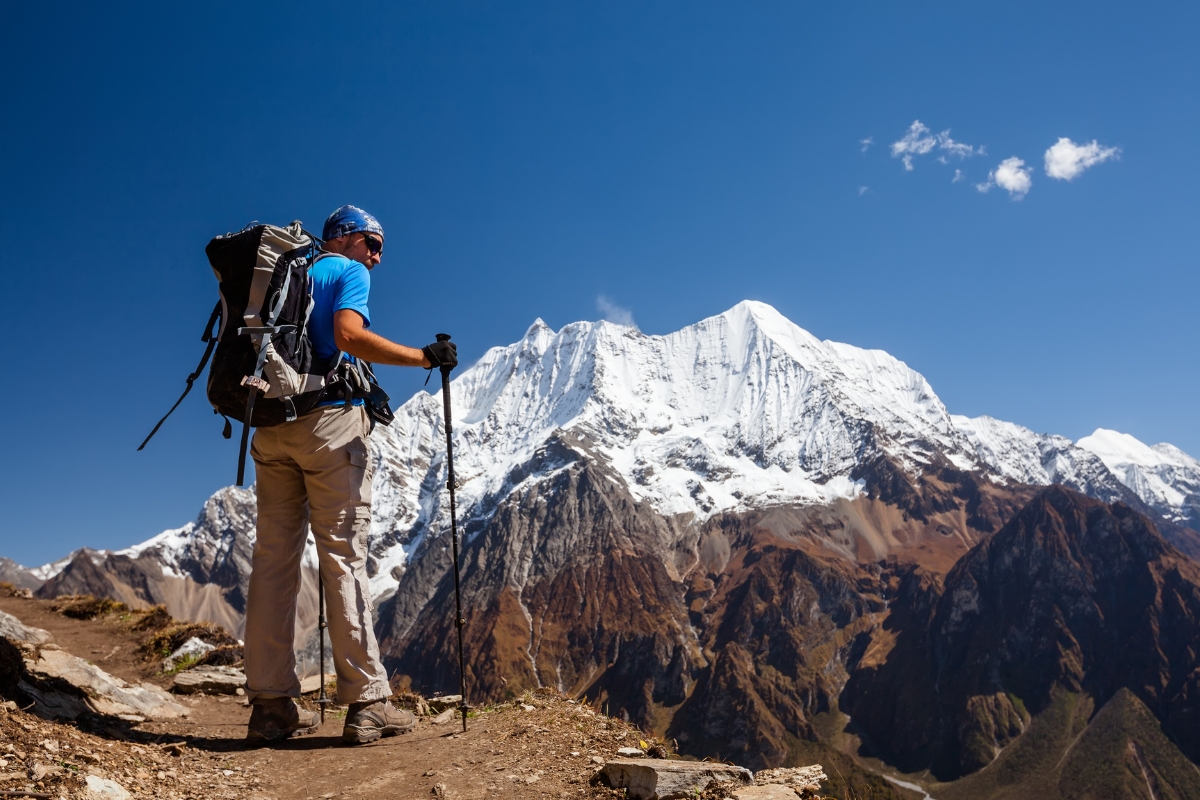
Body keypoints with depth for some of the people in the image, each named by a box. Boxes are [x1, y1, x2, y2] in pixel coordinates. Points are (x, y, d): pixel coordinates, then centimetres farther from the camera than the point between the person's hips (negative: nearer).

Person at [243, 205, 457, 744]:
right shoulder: (349, 272, 2)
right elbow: (348, 336, -17)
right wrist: (424, 357, -14)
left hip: (271, 426, 7)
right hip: (328, 420, -7)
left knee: (274, 558, 5)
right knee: (343, 558, -6)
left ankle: (271, 704, 8)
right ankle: (367, 702, -4)